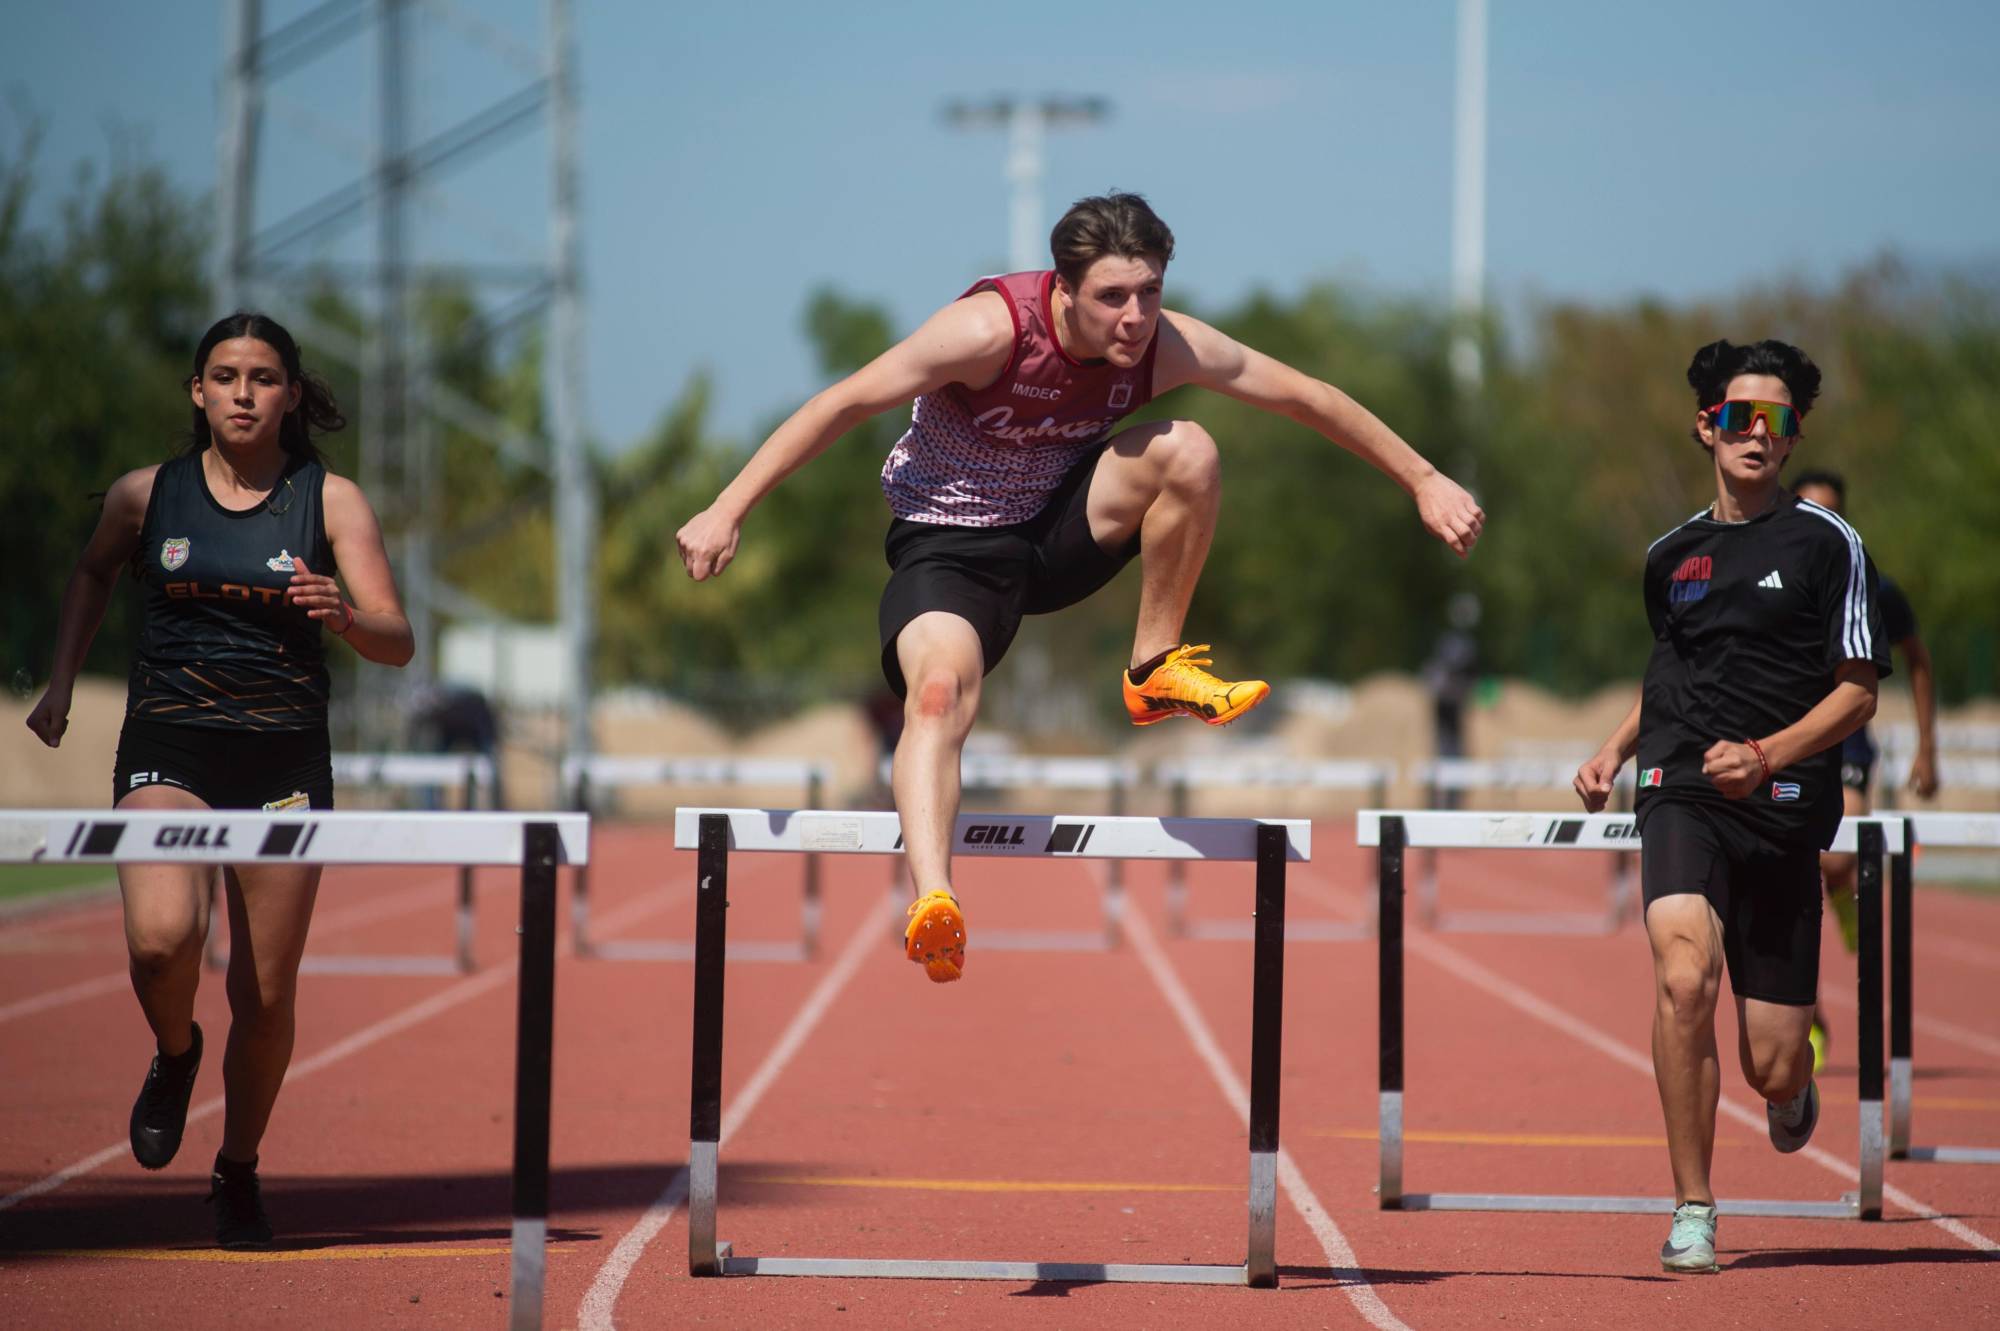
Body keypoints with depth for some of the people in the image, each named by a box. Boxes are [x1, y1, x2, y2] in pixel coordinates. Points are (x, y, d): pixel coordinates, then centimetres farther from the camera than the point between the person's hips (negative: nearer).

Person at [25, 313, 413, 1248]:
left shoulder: (330, 501, 0)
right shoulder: (147, 494, 4)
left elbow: (398, 643, -5)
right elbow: (93, 576, 25)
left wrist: (343, 617, -25)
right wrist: (61, 680, 15)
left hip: (285, 759, 0)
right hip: (167, 747, 0)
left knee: (266, 994, 1)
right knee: (162, 938, -25)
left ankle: (238, 1173, 25)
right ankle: (175, 1053, 9)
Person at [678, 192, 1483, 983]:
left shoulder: (1165, 347, -13)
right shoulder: (993, 329, -26)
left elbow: (1307, 398, -1)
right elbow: (843, 405, -22)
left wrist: (1424, 481, 3)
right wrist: (727, 512, -26)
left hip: (1060, 531, 4)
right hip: (950, 545, -4)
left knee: (1187, 451, -22)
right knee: (939, 691, -34)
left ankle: (1155, 673, -5)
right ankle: (931, 900, -47)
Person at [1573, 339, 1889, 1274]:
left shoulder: (1825, 544, 1)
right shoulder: (1671, 556, 15)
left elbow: (1858, 691, -2)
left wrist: (1768, 754, -17)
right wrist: (1614, 749, 14)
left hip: (1784, 809, -2)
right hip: (1681, 795, 2)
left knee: (1771, 1067, -1)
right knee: (1684, 976, -26)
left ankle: (1792, 1092, 41)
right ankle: (1692, 1213, -15)